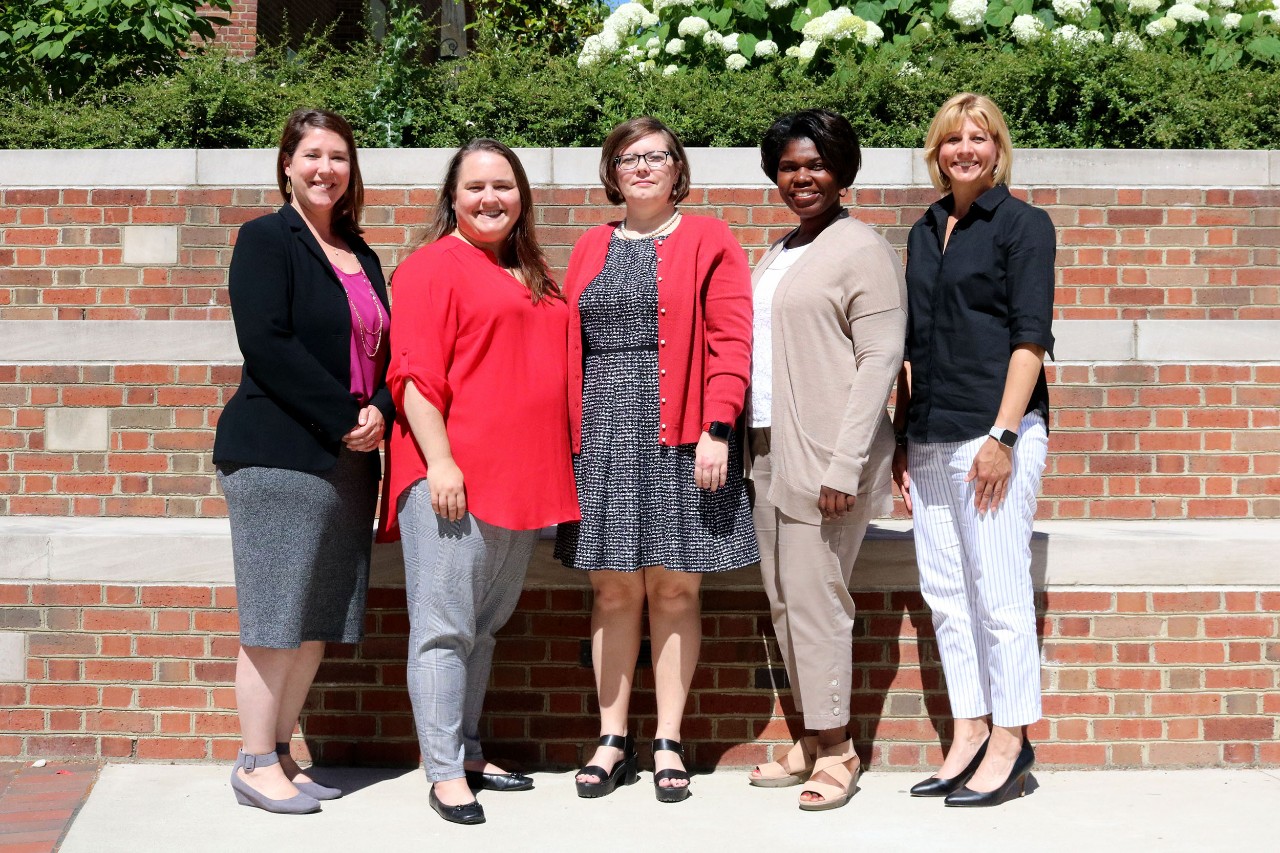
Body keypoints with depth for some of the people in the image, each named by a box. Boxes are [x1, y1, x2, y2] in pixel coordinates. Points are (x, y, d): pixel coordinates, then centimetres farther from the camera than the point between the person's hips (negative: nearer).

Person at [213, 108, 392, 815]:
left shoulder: (359, 254, 17)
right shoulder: (266, 239, -3)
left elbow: (380, 348, 17)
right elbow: (266, 344, -15)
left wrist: (380, 413, -4)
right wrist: (345, 418, -15)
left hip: (350, 458, 7)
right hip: (278, 455, -7)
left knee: (321, 617, 9)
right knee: (278, 614, -3)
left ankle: (280, 753, 19)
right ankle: (255, 766, 8)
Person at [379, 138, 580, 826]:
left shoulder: (529, 275, 19)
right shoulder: (434, 267, -4)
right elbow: (415, 375, -12)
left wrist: (548, 471, 22)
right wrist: (438, 461, -19)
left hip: (519, 481, 8)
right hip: (454, 479, -8)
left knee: (485, 624, 14)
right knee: (445, 626, -3)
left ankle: (468, 752, 24)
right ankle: (444, 771, 2)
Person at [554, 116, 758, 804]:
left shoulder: (707, 241, 3)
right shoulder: (592, 248, 16)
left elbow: (730, 341, -4)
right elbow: (569, 348, 14)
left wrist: (716, 429, -14)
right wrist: (568, 435, 6)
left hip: (680, 436, -3)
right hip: (602, 433, 3)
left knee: (674, 588, 1)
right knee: (613, 589, 5)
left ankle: (668, 743, 10)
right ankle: (613, 740, 13)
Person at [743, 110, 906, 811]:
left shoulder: (861, 250, -6)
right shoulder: (775, 256, 17)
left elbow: (880, 359, -12)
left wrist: (844, 465, -18)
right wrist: (747, 447, 12)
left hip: (823, 458, -8)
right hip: (769, 453, 8)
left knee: (814, 596, -5)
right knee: (783, 600, 10)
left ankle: (836, 749, 7)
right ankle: (810, 738, 22)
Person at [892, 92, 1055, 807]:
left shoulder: (1022, 223, -1)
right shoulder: (925, 233, 17)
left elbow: (1030, 337, -9)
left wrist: (1002, 435, -16)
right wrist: (902, 439, 15)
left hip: (995, 432, -7)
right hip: (931, 438, 7)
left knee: (999, 592, -3)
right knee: (945, 592, 9)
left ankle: (1010, 743, 6)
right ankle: (970, 734, 18)